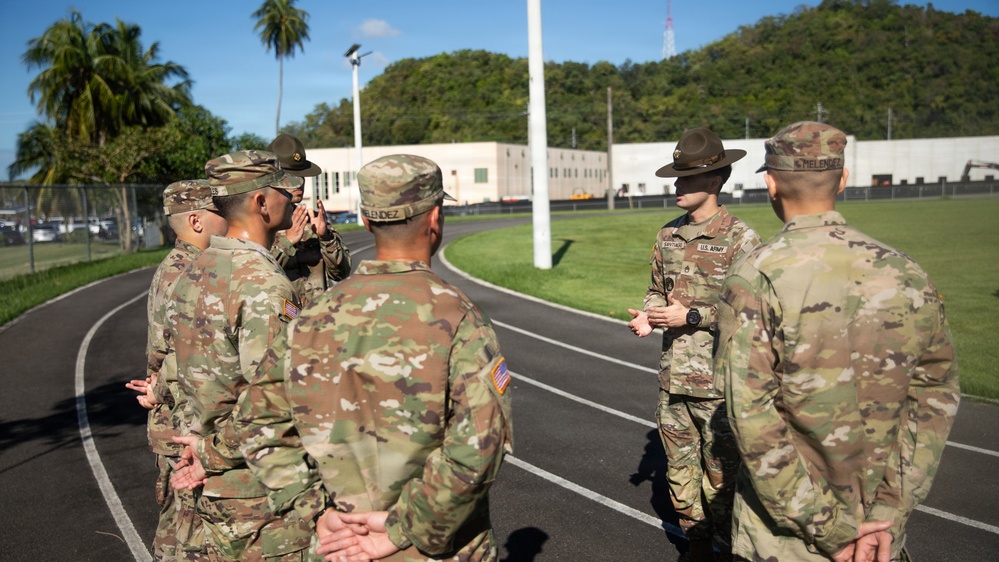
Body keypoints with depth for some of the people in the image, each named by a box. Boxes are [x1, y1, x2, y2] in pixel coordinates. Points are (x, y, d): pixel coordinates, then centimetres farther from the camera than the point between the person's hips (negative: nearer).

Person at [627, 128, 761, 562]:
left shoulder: (740, 239, -11)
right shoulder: (669, 235, 8)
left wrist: (691, 316, -19)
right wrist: (648, 317, -3)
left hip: (717, 378, -6)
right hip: (673, 374, 6)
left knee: (720, 469, 5)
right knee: (680, 463, 16)